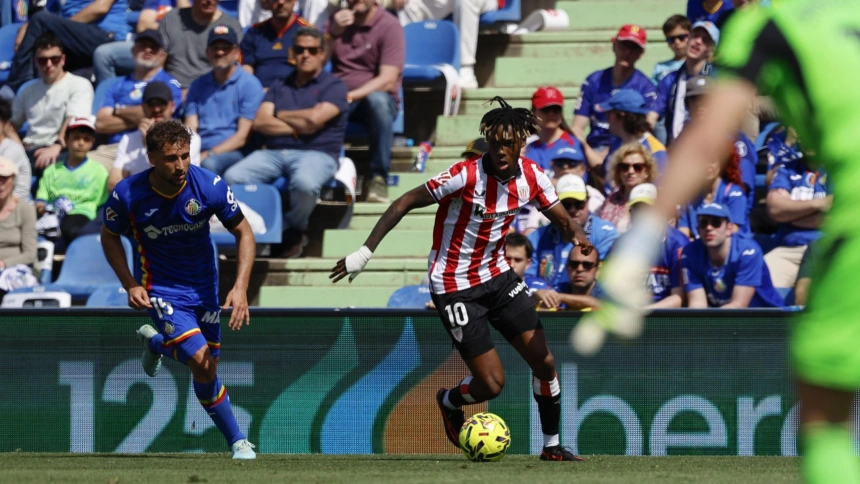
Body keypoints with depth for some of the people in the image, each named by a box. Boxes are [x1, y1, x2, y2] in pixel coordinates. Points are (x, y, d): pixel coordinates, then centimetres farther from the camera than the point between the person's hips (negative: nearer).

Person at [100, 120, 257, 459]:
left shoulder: (211, 187, -20)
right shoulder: (127, 196, -21)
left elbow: (243, 233, -8)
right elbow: (109, 237, -1)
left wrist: (240, 287, -19)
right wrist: (130, 285, -12)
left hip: (204, 287, 3)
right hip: (161, 289, -3)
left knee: (206, 368, 9)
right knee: (201, 362, -20)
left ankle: (155, 342, 41)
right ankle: (237, 441, 0)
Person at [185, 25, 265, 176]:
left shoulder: (250, 84, 4)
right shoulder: (198, 85, 20)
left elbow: (243, 136, -2)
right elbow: (190, 129, 12)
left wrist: (208, 155, -14)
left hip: (234, 153, -3)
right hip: (201, 153, 3)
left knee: (209, 164, -39)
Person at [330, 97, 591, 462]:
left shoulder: (531, 176, -7)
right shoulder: (466, 176, -24)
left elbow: (562, 218, 2)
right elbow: (405, 203, -20)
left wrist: (576, 234, -24)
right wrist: (365, 252, -24)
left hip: (497, 275, 6)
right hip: (456, 287, -6)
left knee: (543, 360, 0)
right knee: (491, 384, -8)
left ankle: (552, 446, 19)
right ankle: (449, 401, 28)